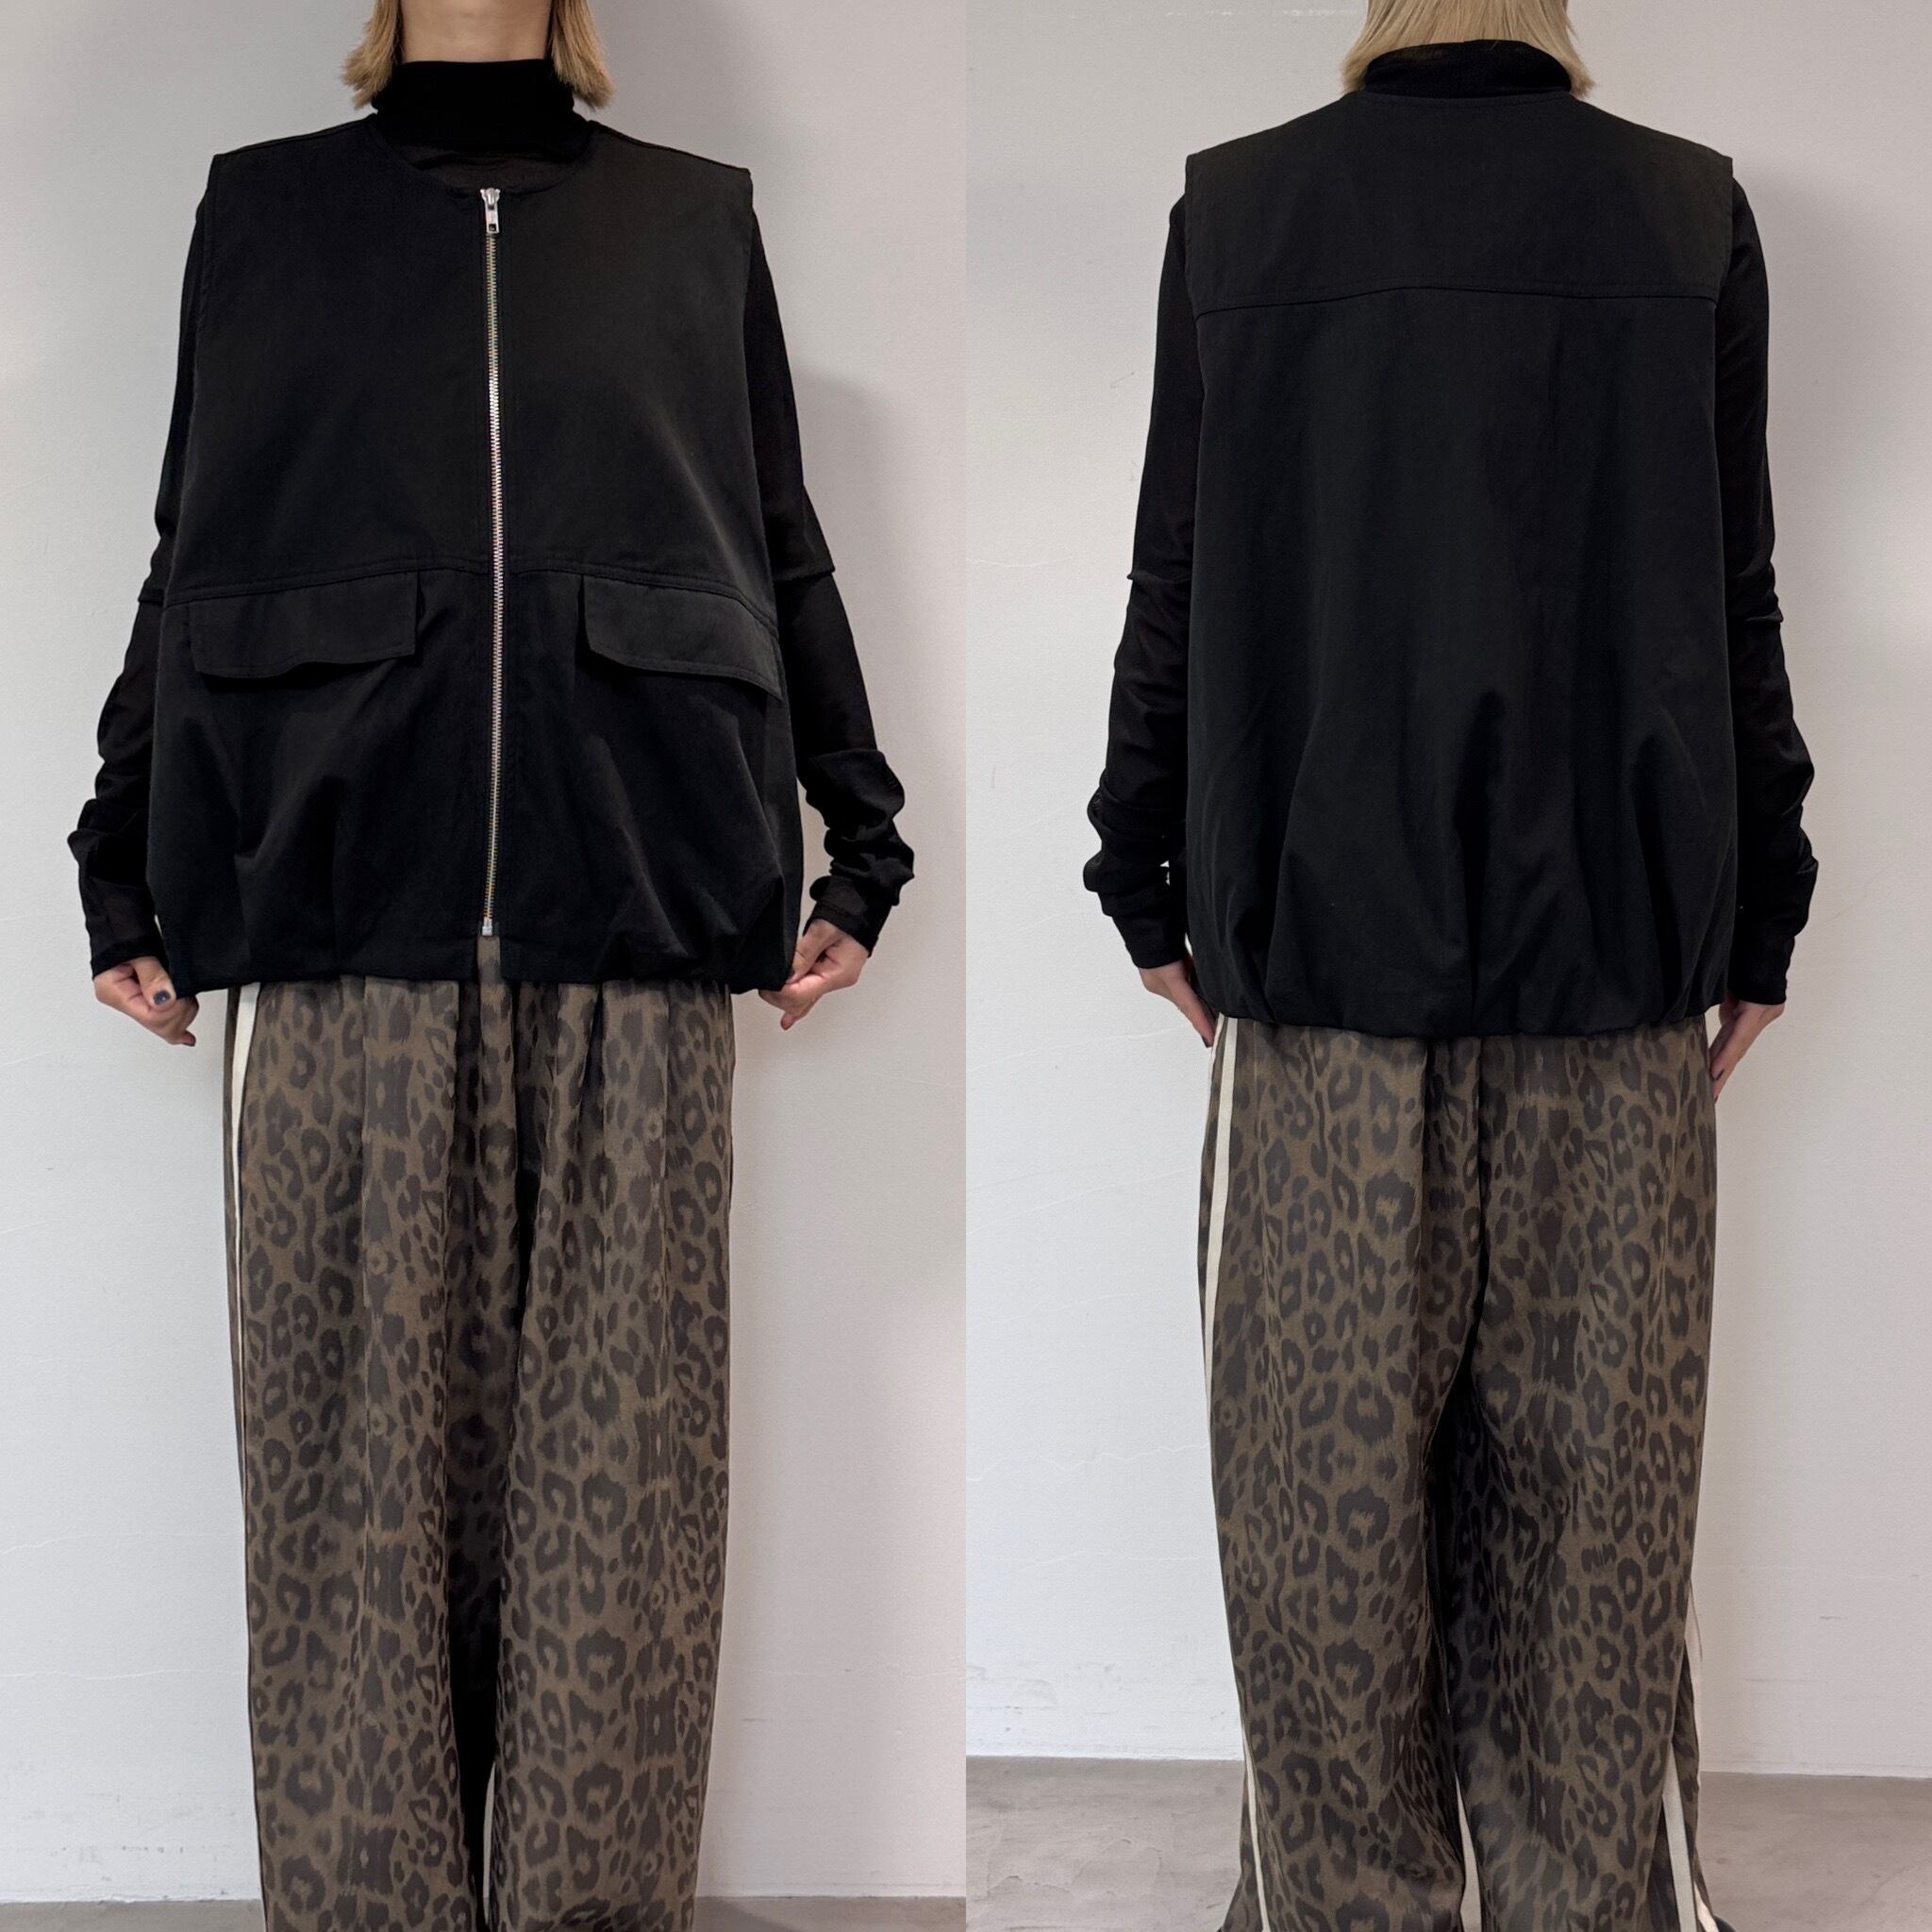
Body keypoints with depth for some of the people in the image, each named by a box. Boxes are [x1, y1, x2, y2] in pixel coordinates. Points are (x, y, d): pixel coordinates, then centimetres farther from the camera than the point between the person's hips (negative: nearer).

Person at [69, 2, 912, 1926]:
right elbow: (189, 560, 16)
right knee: (357, 1450, -2)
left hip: (637, 920, 1)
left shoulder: (694, 218, 18)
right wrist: (126, 879, 13)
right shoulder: (266, 207, 17)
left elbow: (784, 556, 17)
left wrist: (860, 847, 13)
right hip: (349, 915, 0)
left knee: (620, 1456, 0)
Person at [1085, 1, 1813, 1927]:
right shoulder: (1688, 213, 5)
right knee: (1586, 1484, 6)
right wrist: (1756, 917, 12)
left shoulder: (1237, 205, 4)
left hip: (1322, 927, -1)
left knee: (1327, 1471, 6)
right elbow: (1736, 601, 5)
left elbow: (1177, 583, 4)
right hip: (1617, 941, 1)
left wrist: (1151, 887, 12)